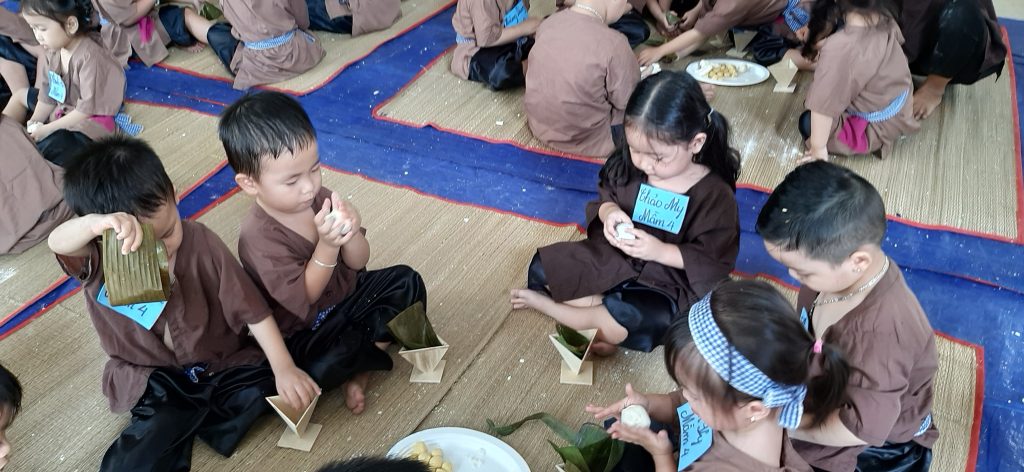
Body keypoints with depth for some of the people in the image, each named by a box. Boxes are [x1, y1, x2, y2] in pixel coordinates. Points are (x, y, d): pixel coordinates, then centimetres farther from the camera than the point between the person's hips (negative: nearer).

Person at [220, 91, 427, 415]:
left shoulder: (319, 198, -11)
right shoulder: (258, 237, -27)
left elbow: (358, 263, -7)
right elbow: (304, 298, -24)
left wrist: (350, 233, -30)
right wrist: (327, 245, -37)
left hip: (347, 294, 6)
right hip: (302, 331, -6)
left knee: (407, 282, -2)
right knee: (320, 369, -33)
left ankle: (360, 367, -8)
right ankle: (379, 342, -1)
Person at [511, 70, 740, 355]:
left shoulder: (715, 194, -19)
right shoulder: (628, 164, -9)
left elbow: (713, 262, -17)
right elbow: (606, 196, 9)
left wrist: (659, 251, -28)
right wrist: (609, 211, -16)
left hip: (663, 284, -4)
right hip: (609, 258, 5)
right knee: (542, 267, -2)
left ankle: (543, 303, -11)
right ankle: (605, 306, -11)